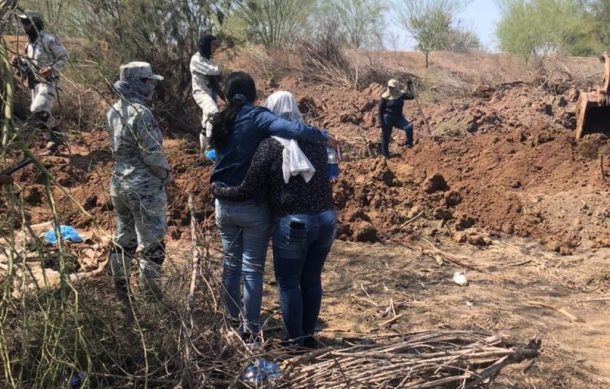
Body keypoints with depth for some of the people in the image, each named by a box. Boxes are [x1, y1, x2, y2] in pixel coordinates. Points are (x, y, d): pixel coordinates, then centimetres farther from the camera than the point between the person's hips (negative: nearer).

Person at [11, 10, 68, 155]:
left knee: (39, 111, -21)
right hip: (35, 83, 9)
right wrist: (19, 63, 1)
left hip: (48, 83, -9)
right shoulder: (30, 43, 11)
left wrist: (51, 69, -23)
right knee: (44, 114, 10)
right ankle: (54, 140, 24)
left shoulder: (49, 40, -15)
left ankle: (56, 135, -1)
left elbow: (64, 57, -11)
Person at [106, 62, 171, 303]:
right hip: (145, 188, -9)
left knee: (124, 238, 18)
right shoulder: (140, 112, -20)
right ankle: (151, 292, 9)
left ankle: (121, 289, 27)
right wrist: (166, 174, -4)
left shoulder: (114, 111, 7)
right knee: (151, 242, 2)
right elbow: (153, 152, -20)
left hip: (119, 183, 9)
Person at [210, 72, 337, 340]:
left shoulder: (220, 121, 6)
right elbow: (293, 129, -27)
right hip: (253, 207, -5)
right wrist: (323, 138, -15)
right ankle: (250, 328, 9)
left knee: (231, 263, 20)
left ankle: (231, 319, 32)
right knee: (252, 268, 4)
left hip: (224, 205, 5)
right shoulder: (257, 117, -13)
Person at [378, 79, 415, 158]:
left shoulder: (401, 94, 1)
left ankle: (409, 144, -4)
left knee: (409, 127, -23)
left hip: (398, 117, 2)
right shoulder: (385, 97, -8)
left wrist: (409, 87, -19)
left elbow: (411, 97, -8)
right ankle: (385, 155, 21)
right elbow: (380, 110, -5)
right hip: (387, 118, -2)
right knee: (386, 137, 5)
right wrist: (381, 122, -10)